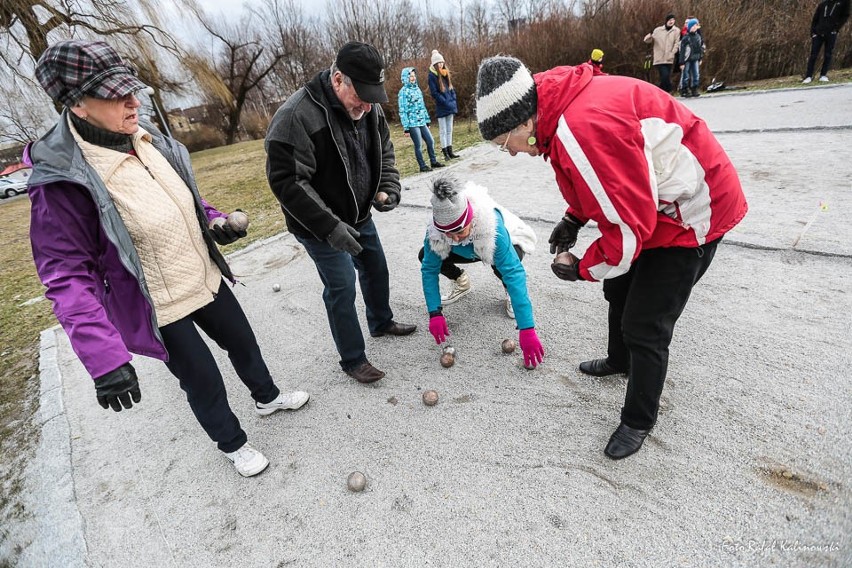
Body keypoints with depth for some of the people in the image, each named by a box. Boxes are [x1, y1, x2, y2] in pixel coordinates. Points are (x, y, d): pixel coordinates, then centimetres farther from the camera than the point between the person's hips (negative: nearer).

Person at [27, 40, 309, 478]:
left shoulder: (147, 140, -5)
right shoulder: (63, 180, -24)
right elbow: (67, 277, -23)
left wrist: (215, 221, -9)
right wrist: (104, 357, -31)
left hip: (207, 279, 7)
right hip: (159, 309, -6)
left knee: (243, 342, 23)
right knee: (203, 381, 11)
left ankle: (267, 397, 54)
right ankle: (232, 445, 41)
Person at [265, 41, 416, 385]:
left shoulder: (369, 107, -3)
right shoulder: (297, 117, -26)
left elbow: (384, 152, 10)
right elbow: (286, 181, -27)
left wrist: (387, 189, -9)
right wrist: (329, 226, -31)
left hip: (359, 216, 8)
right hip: (321, 226, -7)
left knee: (376, 270, 19)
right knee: (342, 288, -4)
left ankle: (381, 323, 45)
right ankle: (353, 360, 16)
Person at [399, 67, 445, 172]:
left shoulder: (417, 89, 13)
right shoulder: (403, 91, -8)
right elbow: (402, 111, -11)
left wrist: (427, 120, 18)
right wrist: (406, 127, -15)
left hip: (422, 122, 7)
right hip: (412, 123, -7)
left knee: (430, 141, 9)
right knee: (418, 145, 0)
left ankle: (433, 162, 24)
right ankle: (422, 166, 11)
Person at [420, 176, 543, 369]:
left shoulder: (493, 225, -45)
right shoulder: (434, 231, -33)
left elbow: (514, 273, -48)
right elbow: (429, 270, -23)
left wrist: (527, 330, -52)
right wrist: (435, 313, -33)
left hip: (507, 245, -3)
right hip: (470, 250, 4)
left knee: (507, 270, -40)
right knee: (424, 256, -19)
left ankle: (509, 291, -1)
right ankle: (460, 281, 12)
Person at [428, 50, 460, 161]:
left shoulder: (446, 73, 12)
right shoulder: (432, 75, -7)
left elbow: (451, 88, 17)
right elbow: (434, 93, -12)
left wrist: (454, 101, 3)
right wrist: (445, 102, -17)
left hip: (450, 106, 7)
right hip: (441, 108, -6)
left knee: (449, 130, 10)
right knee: (443, 131, -1)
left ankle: (450, 151, 17)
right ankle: (445, 153, 3)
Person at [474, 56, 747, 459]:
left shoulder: (585, 127, -35)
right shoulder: (564, 107, -3)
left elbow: (630, 226, -31)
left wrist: (583, 268, -16)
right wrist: (574, 218, 3)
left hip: (690, 212, -10)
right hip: (650, 201, 10)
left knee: (645, 326, -4)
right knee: (619, 287, 22)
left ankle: (639, 421, 20)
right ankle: (620, 360, 49)